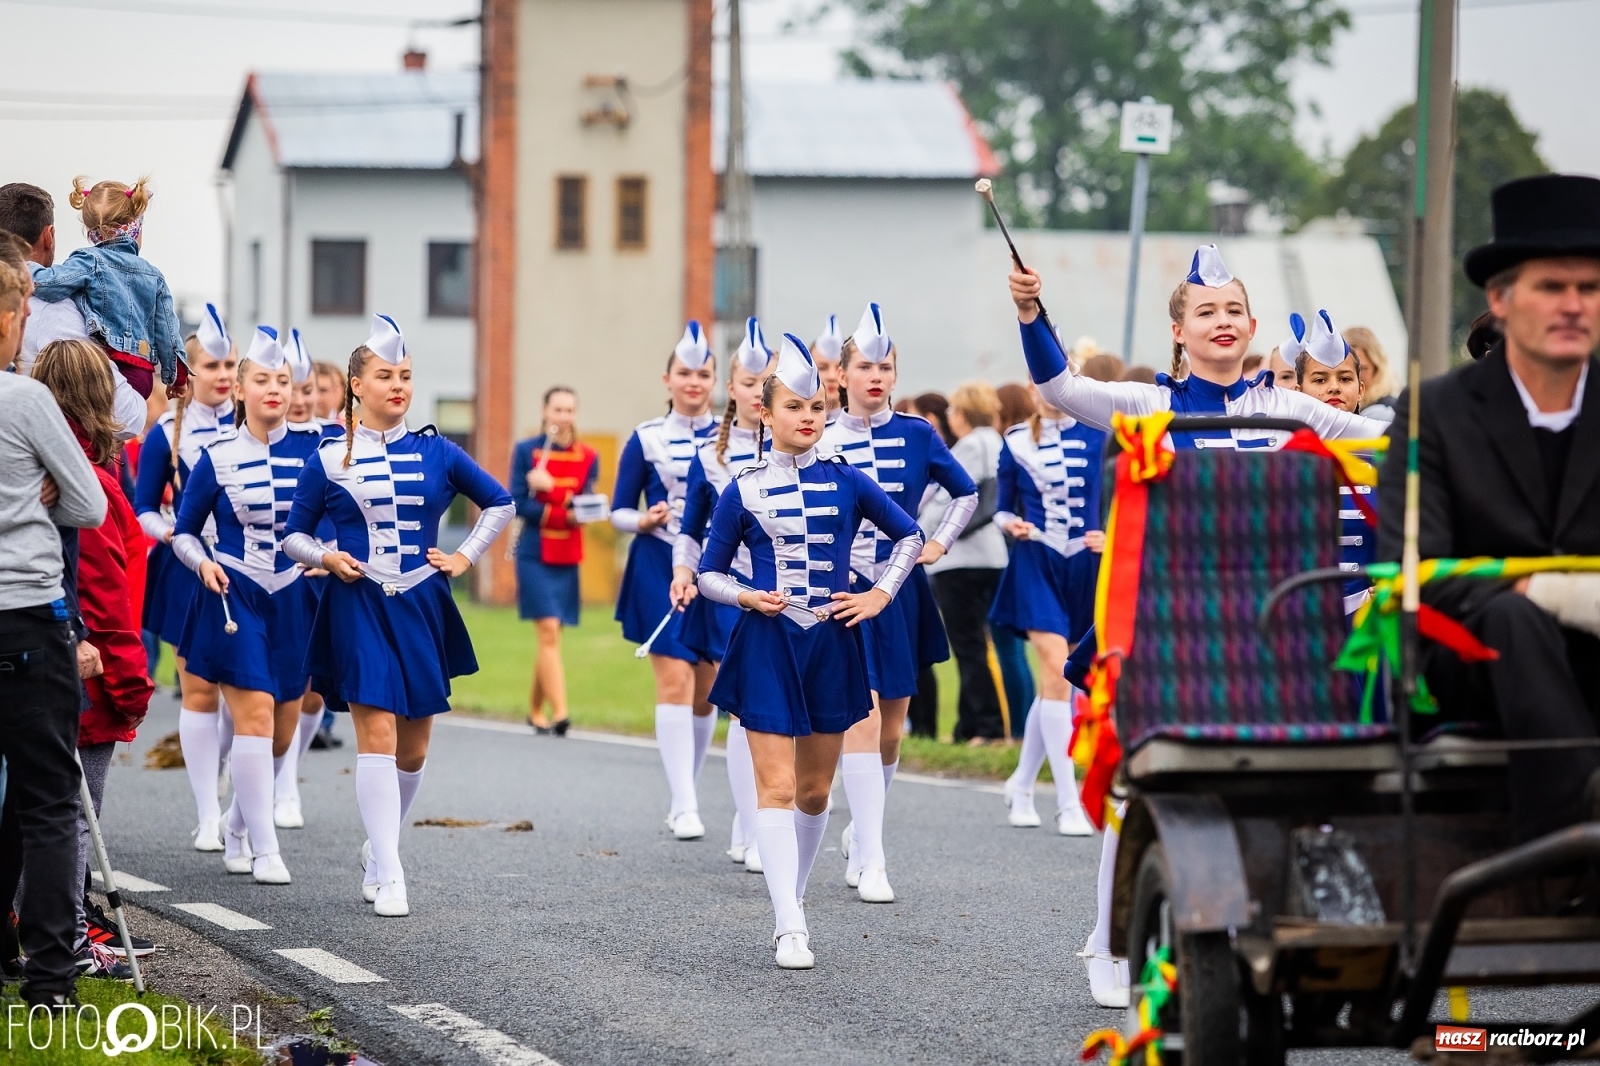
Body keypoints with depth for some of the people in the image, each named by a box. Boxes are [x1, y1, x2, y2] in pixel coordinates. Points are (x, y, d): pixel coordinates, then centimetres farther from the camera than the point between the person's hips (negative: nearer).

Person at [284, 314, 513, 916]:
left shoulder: (435, 452, 5)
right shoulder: (329, 460, 1)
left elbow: (499, 503, 17)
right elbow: (294, 534, 8)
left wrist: (466, 557, 8)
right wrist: (324, 557, -11)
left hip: (422, 609, 3)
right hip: (359, 609, -3)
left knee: (413, 748, 7)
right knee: (376, 734, -13)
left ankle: (379, 847, 31)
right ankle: (387, 876, -12)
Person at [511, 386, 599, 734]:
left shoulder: (588, 457, 7)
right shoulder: (526, 451, 1)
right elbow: (518, 505, -7)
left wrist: (550, 487, -18)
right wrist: (564, 513, -16)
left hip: (567, 558, 3)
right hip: (534, 555, -3)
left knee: (548, 638, 9)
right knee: (549, 631, -14)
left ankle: (535, 710, 23)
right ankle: (559, 712, -21)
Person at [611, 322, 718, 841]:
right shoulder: (646, 439, 1)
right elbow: (619, 511, 4)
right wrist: (643, 521, -16)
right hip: (661, 571, -3)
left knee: (707, 688, 7)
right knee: (675, 682, -12)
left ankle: (684, 795, 23)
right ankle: (685, 806, -13)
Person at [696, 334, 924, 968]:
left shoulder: (846, 482, 3)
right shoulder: (743, 493, 0)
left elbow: (909, 537, 15)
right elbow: (709, 573, 7)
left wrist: (881, 594, 4)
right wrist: (745, 596, -11)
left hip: (832, 645, 2)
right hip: (767, 647, -2)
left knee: (815, 789, 10)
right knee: (777, 786, -10)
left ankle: (793, 901, 27)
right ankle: (790, 928, -15)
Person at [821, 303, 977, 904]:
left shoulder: (917, 436, 3)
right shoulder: (820, 441, -3)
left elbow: (966, 495, 17)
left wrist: (939, 543, 5)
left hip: (902, 596, 3)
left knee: (891, 729, 9)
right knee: (862, 721, -14)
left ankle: (858, 834, 32)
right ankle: (871, 862, -14)